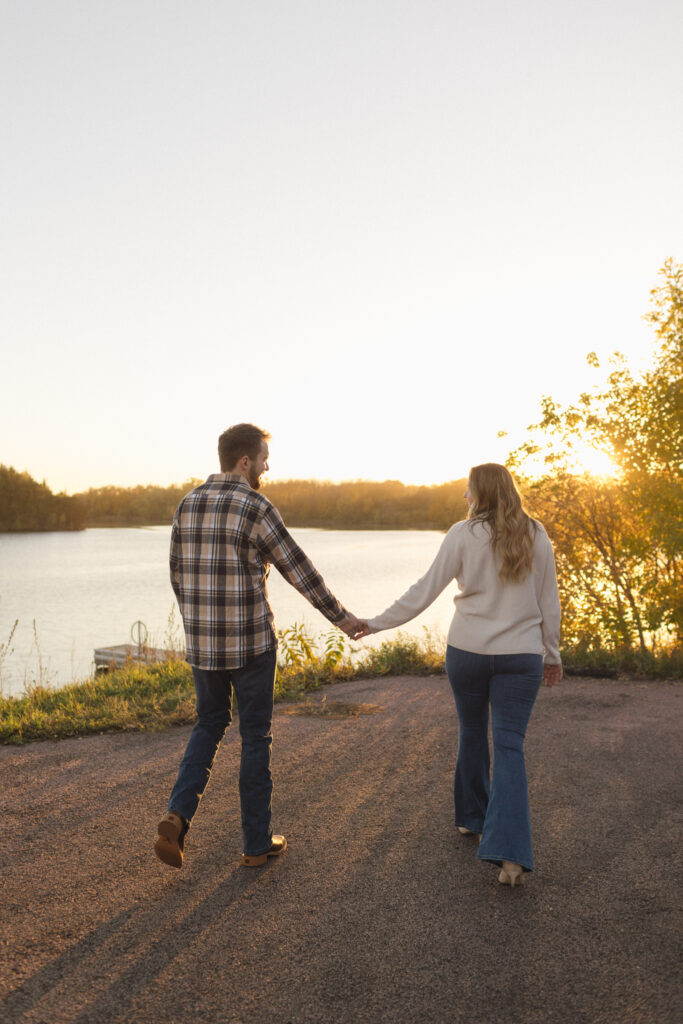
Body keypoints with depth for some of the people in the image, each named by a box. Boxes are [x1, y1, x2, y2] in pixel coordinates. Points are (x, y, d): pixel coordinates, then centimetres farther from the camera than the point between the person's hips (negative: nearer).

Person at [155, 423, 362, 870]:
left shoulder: (187, 505, 5)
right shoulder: (256, 508, -14)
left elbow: (179, 575, 12)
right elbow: (299, 570, -10)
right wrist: (341, 616, 1)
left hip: (201, 643, 5)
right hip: (251, 643, -5)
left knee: (210, 724, 24)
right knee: (255, 738, 9)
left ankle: (178, 815, 6)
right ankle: (257, 842, 20)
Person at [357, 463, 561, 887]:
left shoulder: (464, 535, -7)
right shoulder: (536, 536, 1)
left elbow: (425, 591, -8)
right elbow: (549, 602, 5)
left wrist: (377, 623, 0)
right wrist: (553, 653, 16)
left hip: (468, 650, -1)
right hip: (520, 656, 1)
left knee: (472, 736, 19)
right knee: (510, 748, 2)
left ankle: (473, 817, 36)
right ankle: (510, 852, -10)